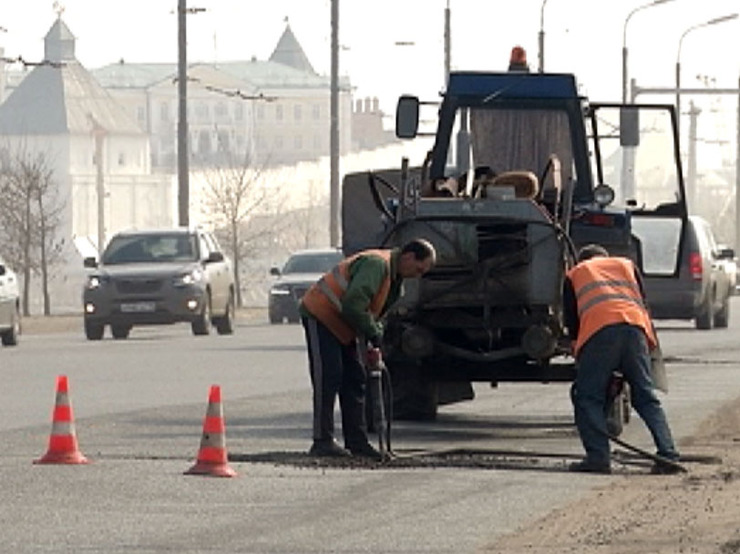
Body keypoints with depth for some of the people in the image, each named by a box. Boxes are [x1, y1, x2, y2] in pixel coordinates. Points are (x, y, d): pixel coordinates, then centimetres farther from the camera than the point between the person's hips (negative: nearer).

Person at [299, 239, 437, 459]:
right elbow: (354, 305, -32)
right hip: (321, 316, -10)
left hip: (342, 327, 10)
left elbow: (373, 310, 15)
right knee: (328, 377, -13)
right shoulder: (376, 264, -23)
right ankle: (322, 441, -14)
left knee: (354, 381, 8)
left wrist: (373, 342, -1)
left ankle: (356, 441, 10)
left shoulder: (394, 277, 11)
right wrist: (373, 334, -21)